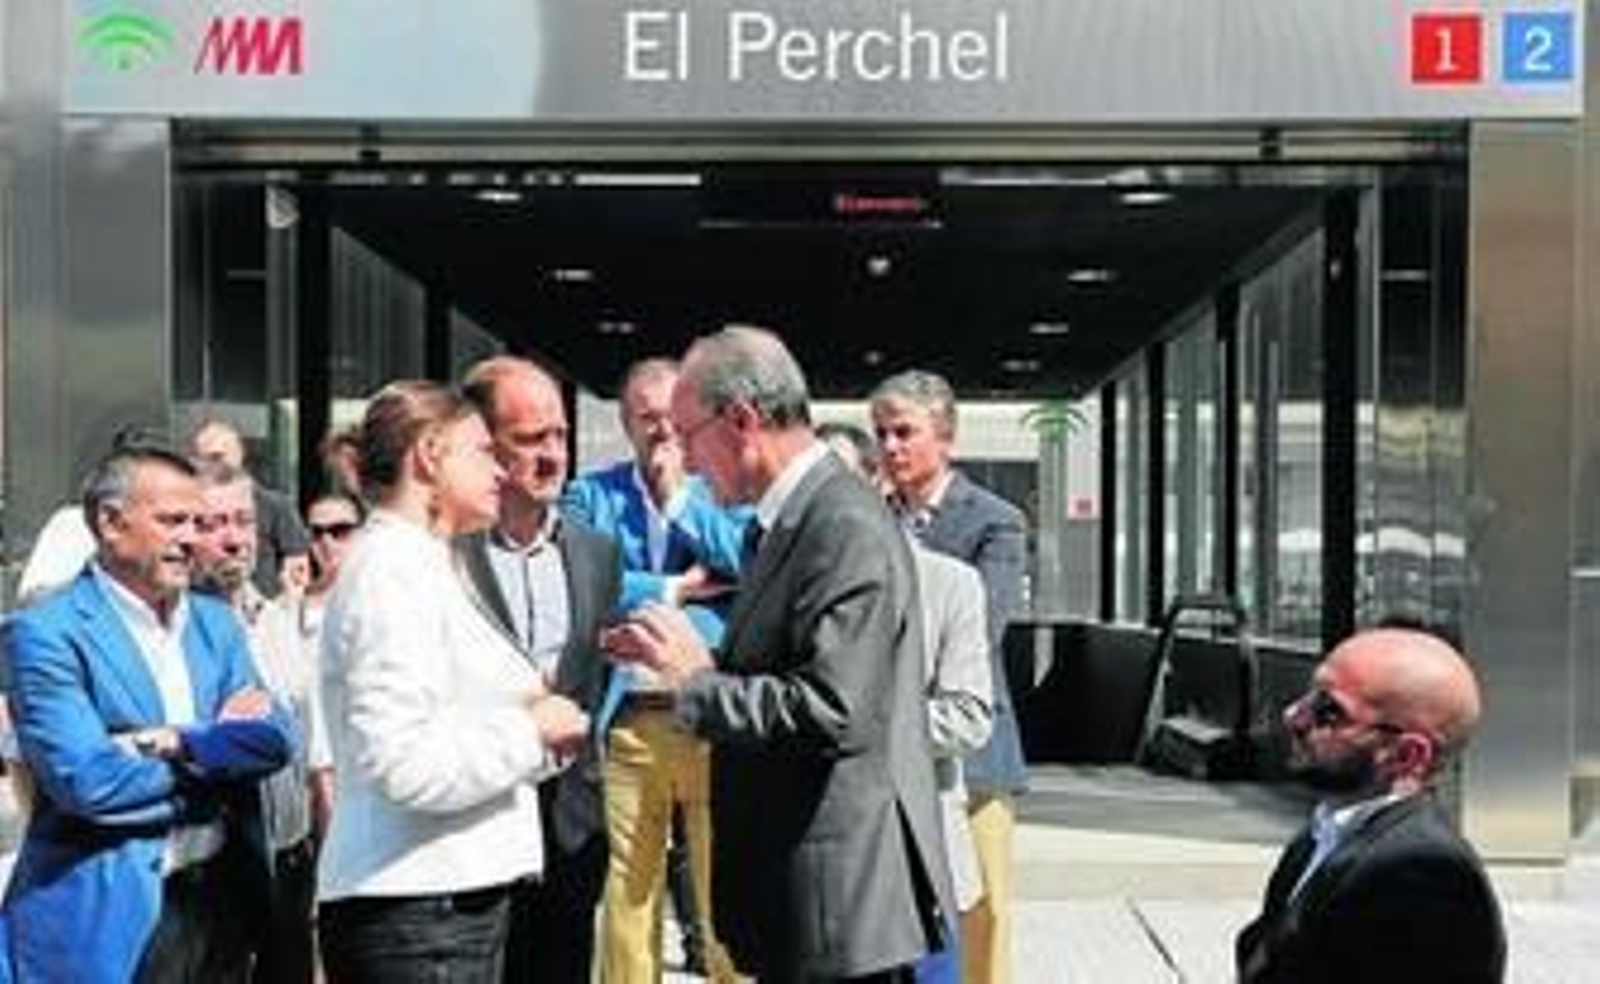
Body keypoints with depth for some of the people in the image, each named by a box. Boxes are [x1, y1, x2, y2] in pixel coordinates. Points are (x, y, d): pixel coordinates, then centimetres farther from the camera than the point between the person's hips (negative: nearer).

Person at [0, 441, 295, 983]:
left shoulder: (215, 621, 10)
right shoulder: (44, 632, -10)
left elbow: (276, 738, 0)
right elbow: (85, 782, -19)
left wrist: (177, 742, -16)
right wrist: (221, 741, -8)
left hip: (223, 898, 6)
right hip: (109, 915, -6)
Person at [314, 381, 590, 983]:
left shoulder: (423, 566, 16)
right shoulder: (390, 572, -13)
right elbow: (403, 765, -22)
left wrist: (535, 726, 6)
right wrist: (529, 730, -12)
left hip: (459, 897, 9)